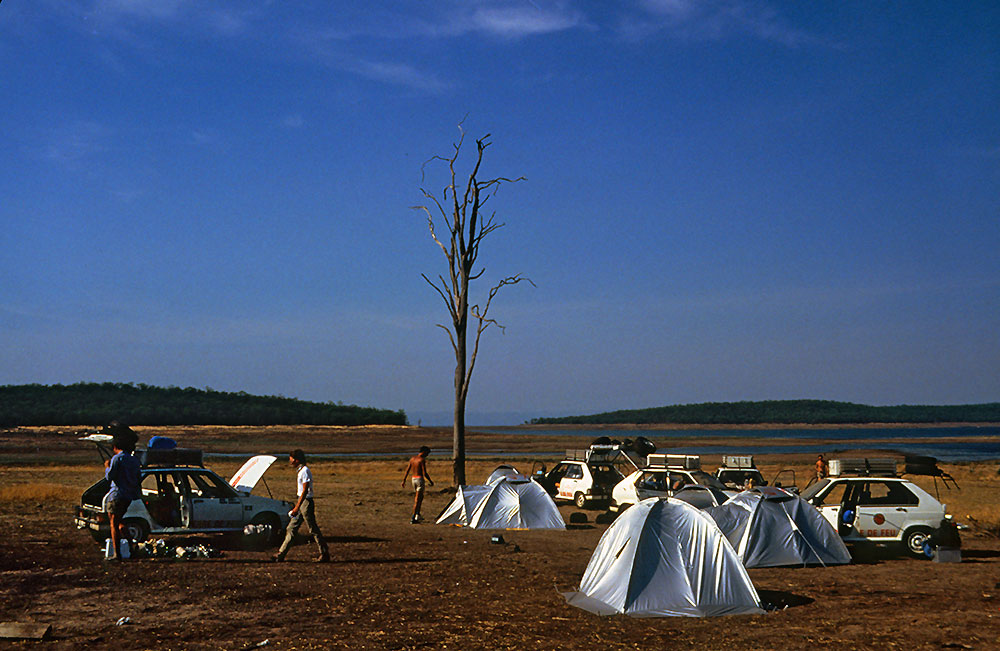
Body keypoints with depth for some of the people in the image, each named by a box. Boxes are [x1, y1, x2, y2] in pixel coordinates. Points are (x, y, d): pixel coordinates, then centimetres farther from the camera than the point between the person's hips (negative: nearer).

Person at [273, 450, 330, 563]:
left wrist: (297, 507, -24)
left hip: (306, 502, -10)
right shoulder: (300, 471, 13)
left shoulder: (305, 471, -16)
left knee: (312, 529, -4)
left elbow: (305, 491, -22)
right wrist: (297, 506, 23)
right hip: (301, 501, 10)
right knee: (292, 528, 10)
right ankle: (281, 554, 13)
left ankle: (324, 554, 4)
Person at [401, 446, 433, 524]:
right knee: (417, 499, -5)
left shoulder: (412, 458, 9)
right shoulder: (422, 460, -14)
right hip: (420, 479, -7)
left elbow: (407, 471, 9)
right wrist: (431, 481, -6)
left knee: (420, 497, 24)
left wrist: (404, 481, 13)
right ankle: (413, 518, -9)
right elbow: (424, 473, -17)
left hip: (413, 479, 8)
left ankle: (417, 515, 28)